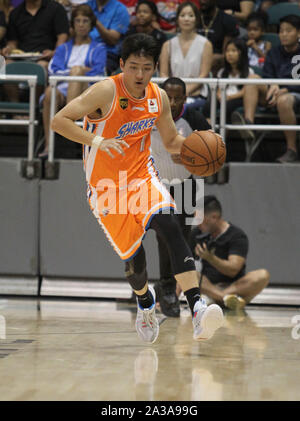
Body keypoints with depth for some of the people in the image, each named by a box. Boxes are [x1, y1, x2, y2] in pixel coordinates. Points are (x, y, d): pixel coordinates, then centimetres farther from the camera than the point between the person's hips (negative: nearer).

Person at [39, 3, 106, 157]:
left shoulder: (98, 48, 21)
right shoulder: (64, 48, 28)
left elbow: (98, 73, 2)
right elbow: (53, 71, 8)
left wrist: (77, 72, -8)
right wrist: (80, 70, -2)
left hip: (87, 90, -2)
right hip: (64, 88, 2)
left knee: (77, 70, -34)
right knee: (50, 91, -35)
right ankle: (48, 144, -42)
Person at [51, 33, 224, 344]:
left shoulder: (159, 97, 0)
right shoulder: (106, 92, -17)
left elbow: (171, 141, 15)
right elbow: (58, 121, -22)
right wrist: (97, 141, -35)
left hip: (142, 176, 3)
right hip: (106, 187, -3)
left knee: (169, 225, -26)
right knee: (134, 257, 1)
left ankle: (197, 309, -36)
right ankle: (145, 302, 39)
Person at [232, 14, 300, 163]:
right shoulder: (273, 53, 18)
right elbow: (267, 78, 12)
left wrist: (283, 90, -16)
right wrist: (273, 86, -11)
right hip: (274, 94, 5)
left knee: (283, 100, -40)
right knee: (252, 78, -21)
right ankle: (248, 123, -42)